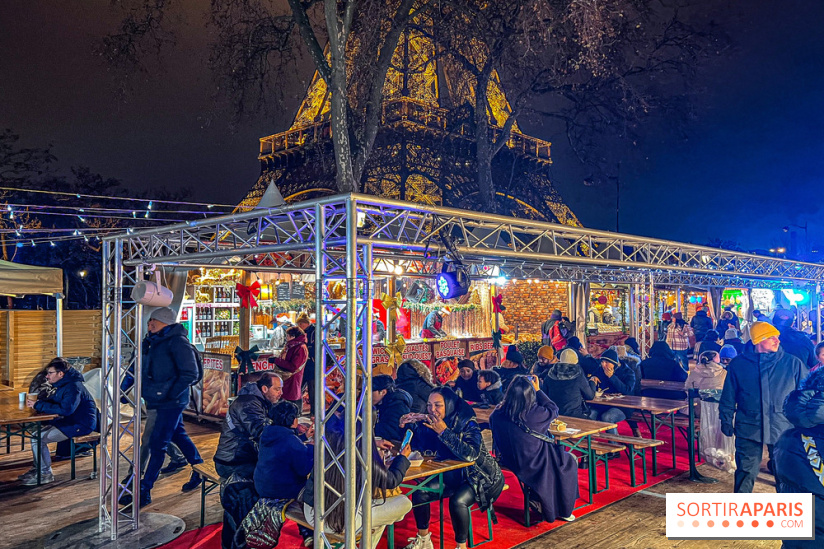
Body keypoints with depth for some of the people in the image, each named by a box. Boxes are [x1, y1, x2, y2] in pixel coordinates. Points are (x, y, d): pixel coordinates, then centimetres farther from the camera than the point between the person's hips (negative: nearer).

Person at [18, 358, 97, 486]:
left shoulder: (73, 387, -22)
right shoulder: (63, 384, 12)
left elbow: (65, 409, -33)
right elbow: (52, 400, 21)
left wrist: (39, 405, -26)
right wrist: (36, 402, 0)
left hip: (81, 425, -11)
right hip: (70, 420, 11)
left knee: (38, 438, -13)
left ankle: (45, 474, 1)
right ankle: (38, 468, 21)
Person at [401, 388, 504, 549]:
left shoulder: (467, 423, -24)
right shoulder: (431, 423, -6)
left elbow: (471, 454, -38)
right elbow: (418, 447, -1)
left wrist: (444, 432, -38)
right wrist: (411, 425, -19)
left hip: (480, 477, -6)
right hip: (452, 475, 7)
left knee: (458, 501, -31)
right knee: (419, 493, -8)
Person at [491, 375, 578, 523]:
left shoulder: (498, 414, -15)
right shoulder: (534, 413, -28)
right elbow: (553, 410, -9)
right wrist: (537, 390, -3)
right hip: (534, 463, -6)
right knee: (570, 461, 20)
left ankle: (537, 499, 36)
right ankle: (562, 510, 31)